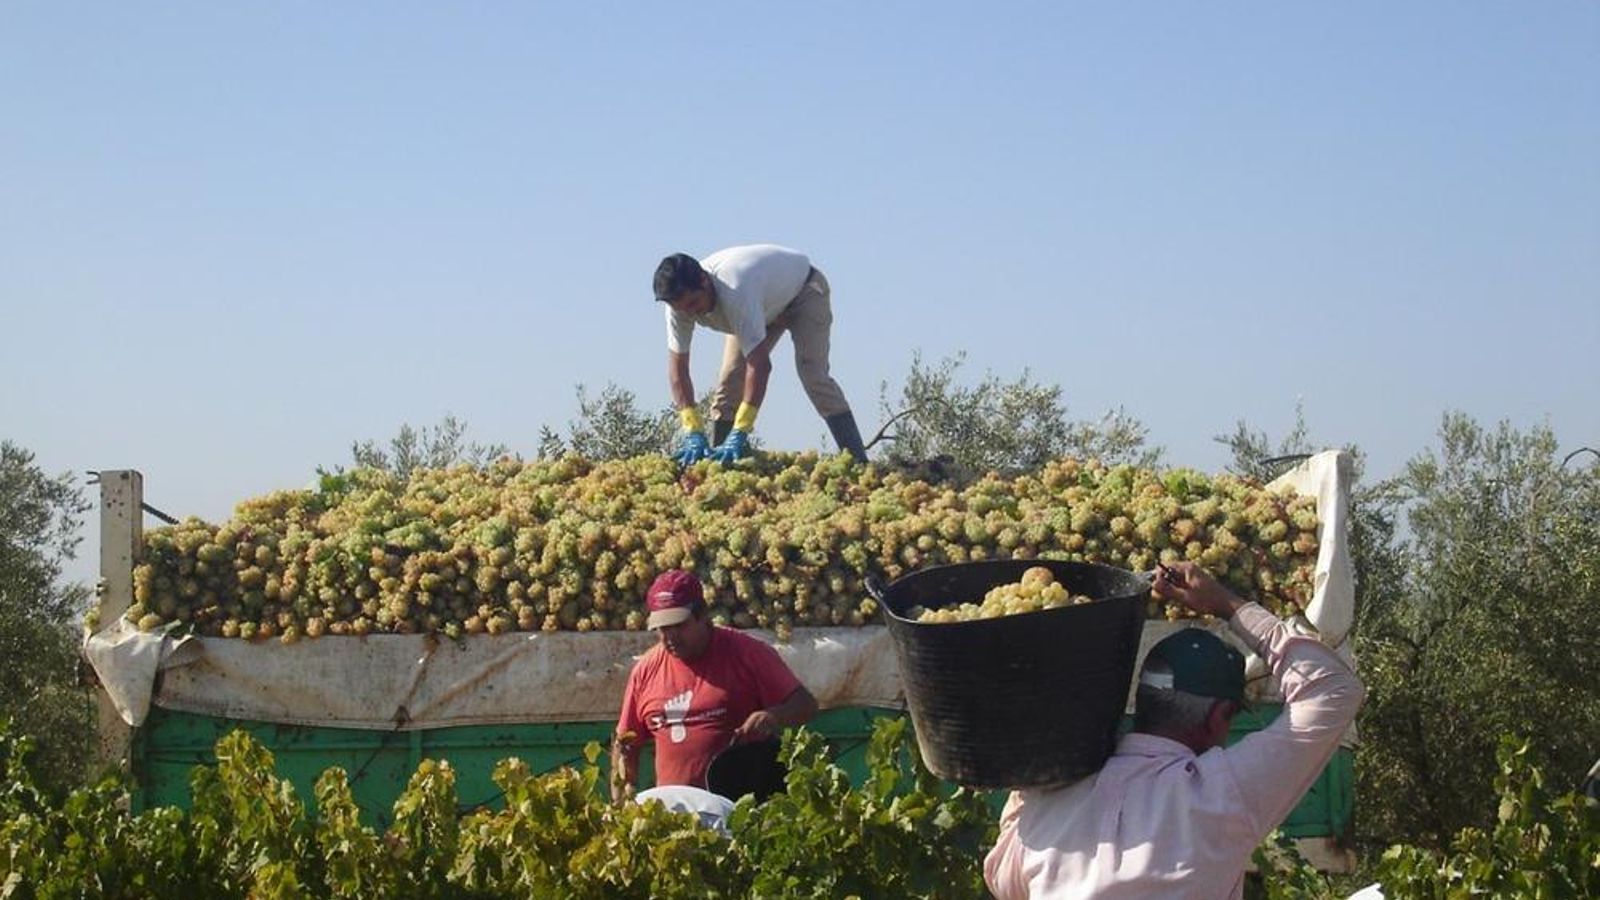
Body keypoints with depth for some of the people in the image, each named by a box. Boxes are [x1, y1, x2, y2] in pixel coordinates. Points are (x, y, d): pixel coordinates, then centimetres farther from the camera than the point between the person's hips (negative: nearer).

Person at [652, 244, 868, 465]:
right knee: (730, 382, -5)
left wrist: (739, 435, -53)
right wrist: (694, 433, -35)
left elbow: (760, 365, -49)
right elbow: (677, 370, -25)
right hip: (766, 306, 7)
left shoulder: (734, 291, -47)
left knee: (812, 375, -21)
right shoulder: (681, 300, -27)